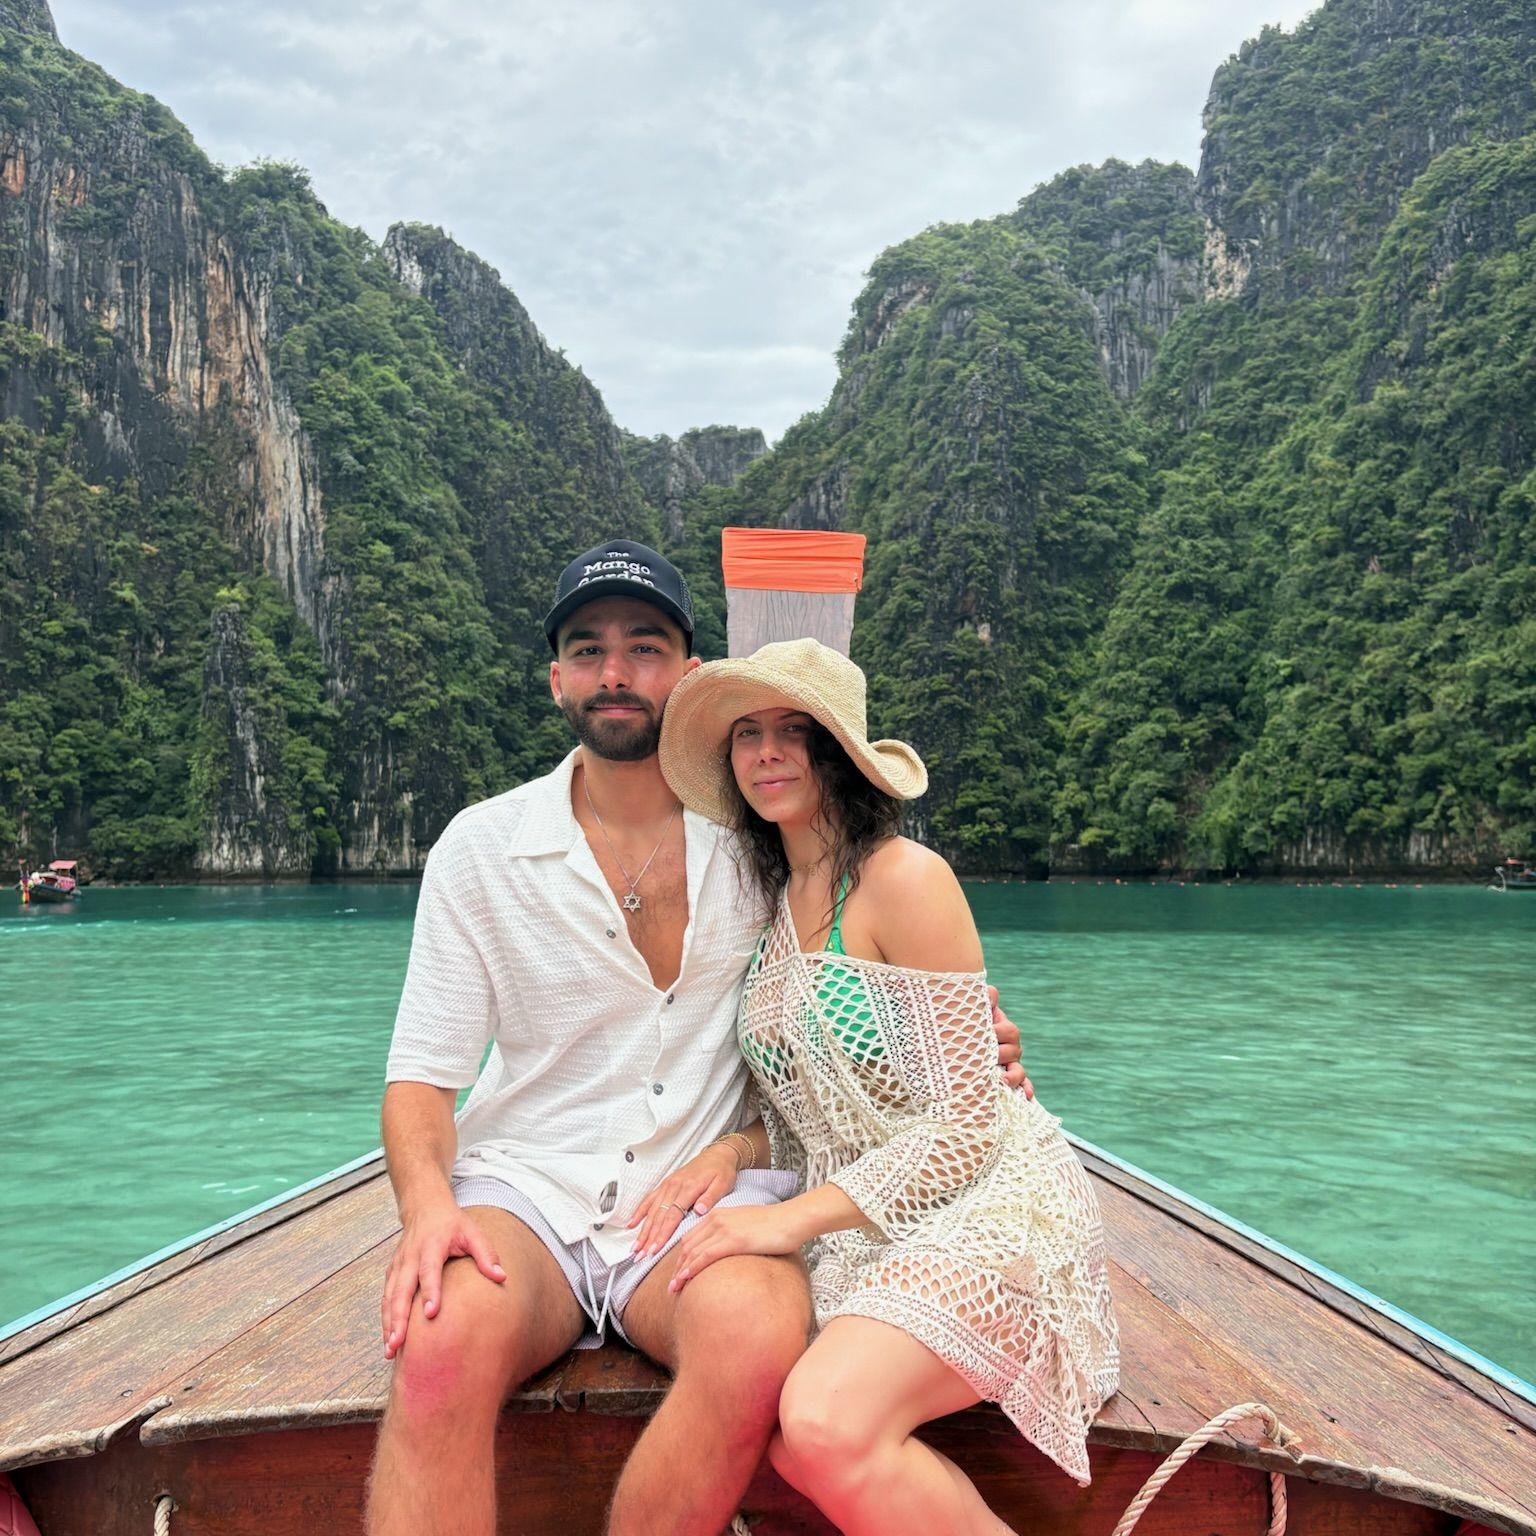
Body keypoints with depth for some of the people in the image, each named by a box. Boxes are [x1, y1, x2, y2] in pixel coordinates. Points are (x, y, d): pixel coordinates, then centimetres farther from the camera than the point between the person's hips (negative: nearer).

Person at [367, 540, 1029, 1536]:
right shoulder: (481, 848, 3)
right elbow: (422, 1076, 3)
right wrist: (429, 1205, -19)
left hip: (706, 1191, 1)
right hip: (525, 1186, 0)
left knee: (758, 1342, -34)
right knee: (443, 1346, -34)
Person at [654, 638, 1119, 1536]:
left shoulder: (906, 878, -11)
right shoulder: (774, 898, 12)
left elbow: (966, 1124, -14)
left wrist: (796, 1219, -19)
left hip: (985, 1203, -6)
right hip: (862, 1226, 6)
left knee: (825, 1425, -30)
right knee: (792, 1438, -23)